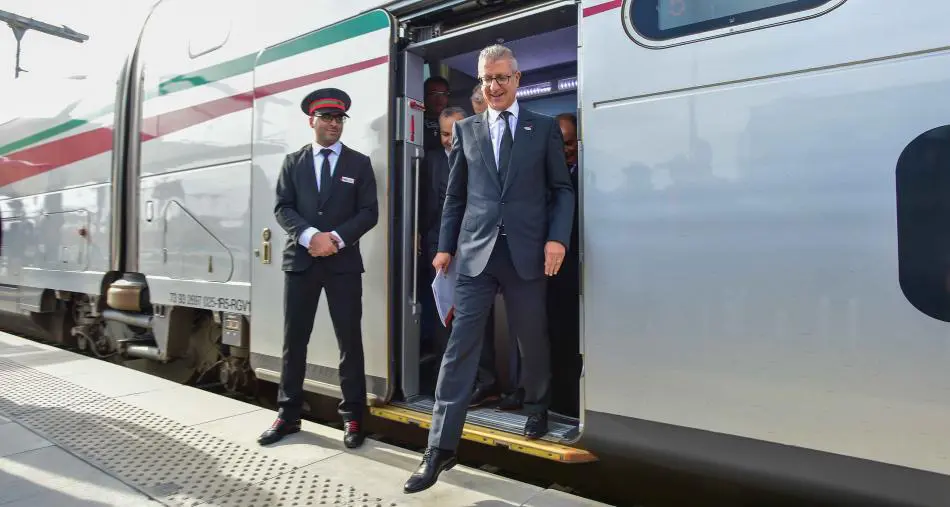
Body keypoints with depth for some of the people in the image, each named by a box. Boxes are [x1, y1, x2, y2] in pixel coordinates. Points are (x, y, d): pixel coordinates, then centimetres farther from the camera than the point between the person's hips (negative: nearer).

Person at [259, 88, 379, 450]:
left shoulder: (359, 163, 8)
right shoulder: (293, 162, 12)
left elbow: (369, 212, 0)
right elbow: (282, 208, 3)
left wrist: (336, 237, -14)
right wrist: (309, 236, -15)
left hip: (344, 262, -1)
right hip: (300, 261, 2)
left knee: (350, 340, 1)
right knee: (294, 339, 6)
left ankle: (352, 417, 12)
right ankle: (288, 415, 19)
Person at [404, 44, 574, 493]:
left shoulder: (545, 128, 8)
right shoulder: (465, 129, 13)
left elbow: (562, 190, 6)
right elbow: (455, 195, 13)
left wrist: (557, 238, -8)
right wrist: (445, 246, 9)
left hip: (526, 253, 0)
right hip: (475, 252, 1)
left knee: (533, 341, 13)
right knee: (460, 346, -3)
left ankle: (536, 409, 42)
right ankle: (441, 448, 4)